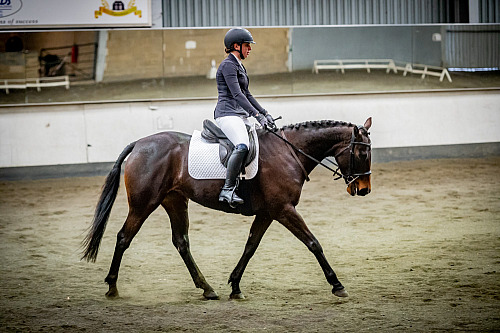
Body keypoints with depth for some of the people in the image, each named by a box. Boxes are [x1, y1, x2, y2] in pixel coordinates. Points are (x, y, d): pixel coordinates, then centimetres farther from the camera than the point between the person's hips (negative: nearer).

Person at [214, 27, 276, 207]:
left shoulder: (238, 66, 22)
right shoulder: (228, 65, -9)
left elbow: (246, 94, 28)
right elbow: (237, 94, -18)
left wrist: (265, 113, 19)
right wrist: (257, 115, -24)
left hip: (241, 116, 11)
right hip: (227, 113, -11)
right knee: (242, 146, -32)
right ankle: (227, 189, -32)